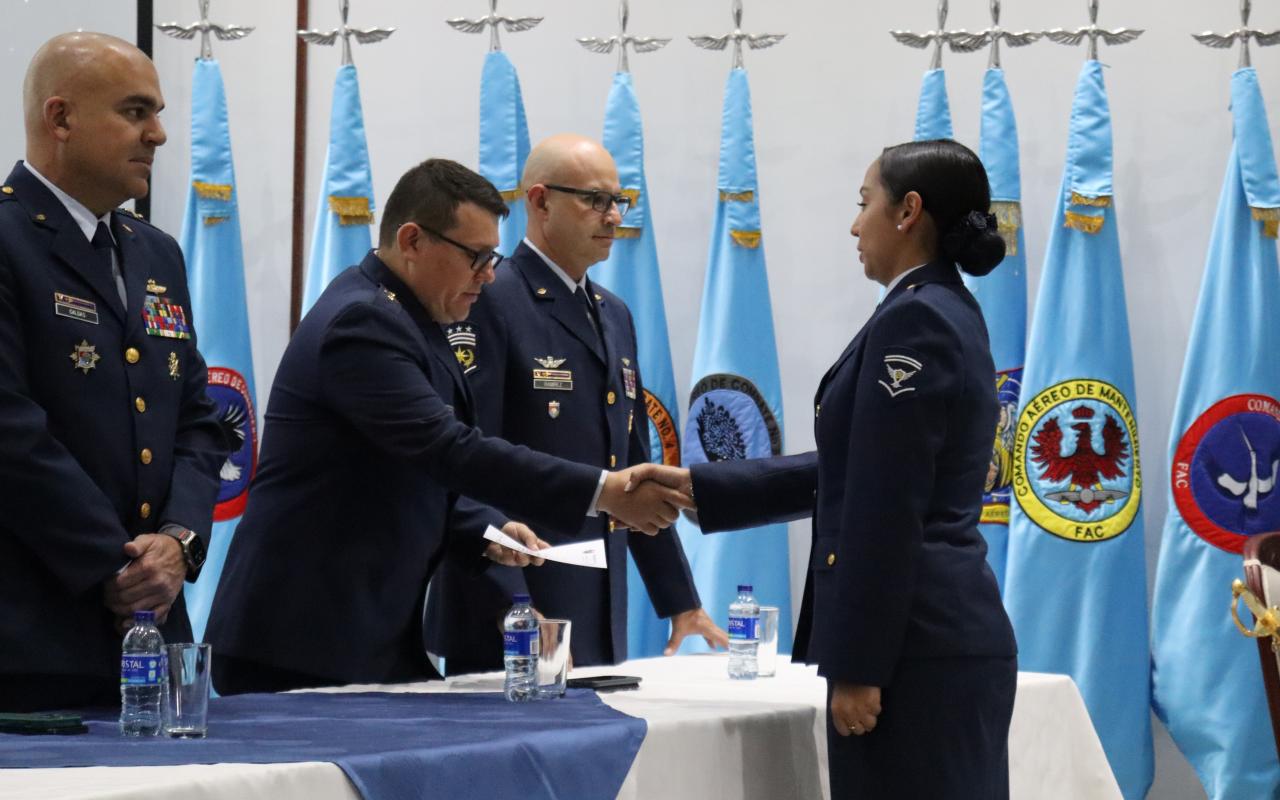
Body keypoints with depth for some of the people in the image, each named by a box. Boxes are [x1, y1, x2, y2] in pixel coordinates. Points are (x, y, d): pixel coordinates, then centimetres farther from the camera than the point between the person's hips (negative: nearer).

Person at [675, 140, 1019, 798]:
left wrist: (857, 665, -17)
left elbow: (886, 511, -18)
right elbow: (842, 475, 21)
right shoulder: (948, 315, 16)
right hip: (949, 631, 10)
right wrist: (696, 489, 22)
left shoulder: (911, 320, -14)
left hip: (915, 641, -10)